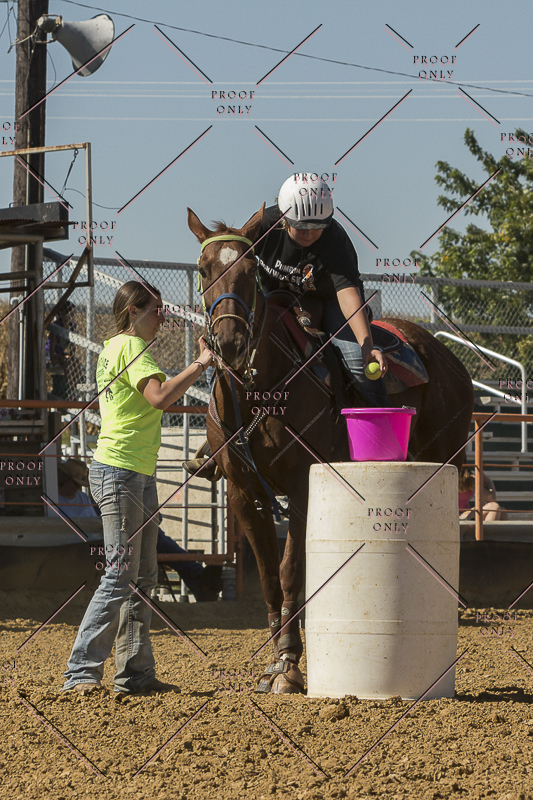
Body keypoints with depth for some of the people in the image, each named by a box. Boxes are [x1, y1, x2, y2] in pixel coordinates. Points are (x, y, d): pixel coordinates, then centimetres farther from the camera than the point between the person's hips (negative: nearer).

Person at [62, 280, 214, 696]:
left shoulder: (115, 347, 18)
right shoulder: (132, 347, -12)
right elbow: (160, 397, -26)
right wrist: (199, 365, -20)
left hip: (139, 474, 11)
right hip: (120, 471, -11)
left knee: (143, 578, 9)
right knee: (121, 574, -11)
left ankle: (136, 672, 11)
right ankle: (81, 672, -10)